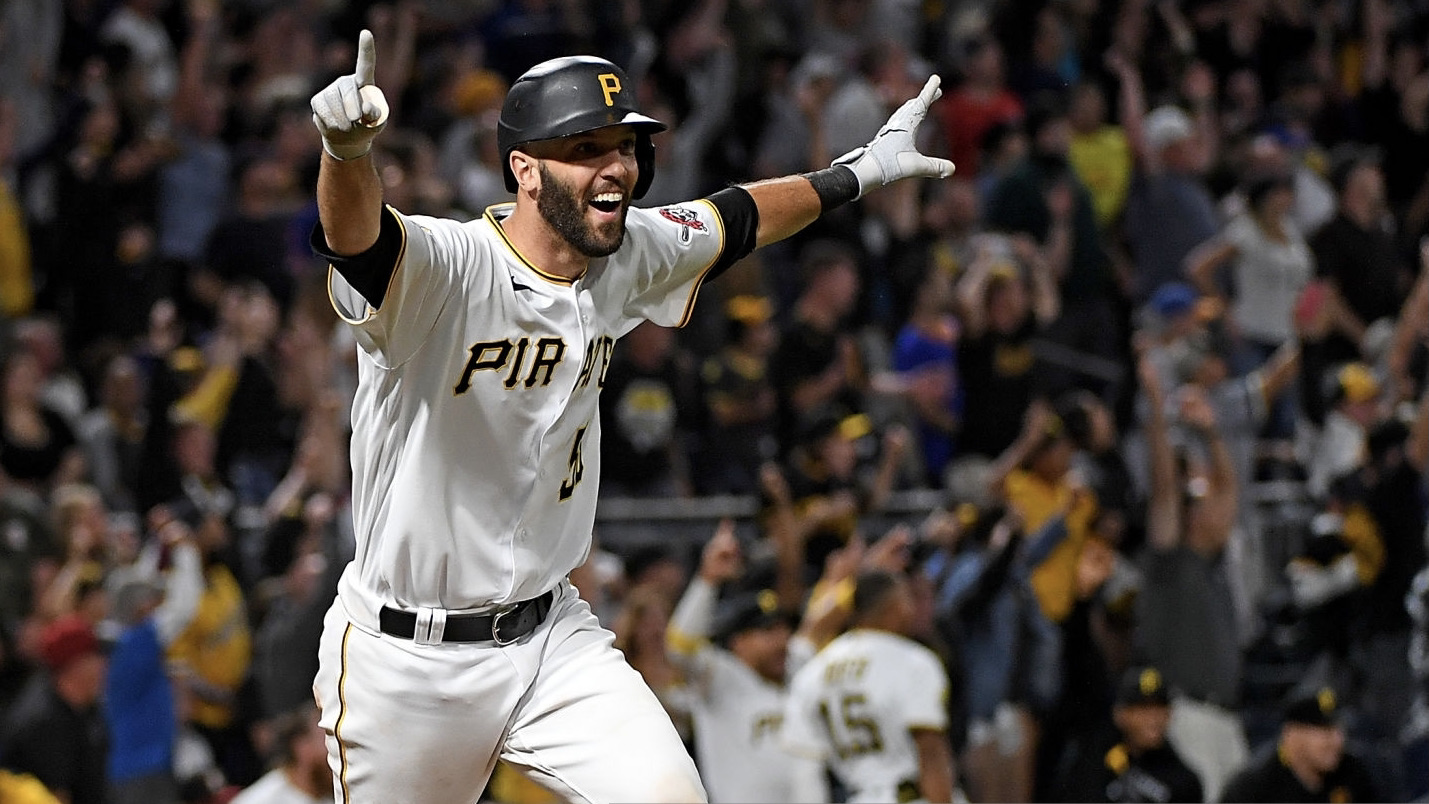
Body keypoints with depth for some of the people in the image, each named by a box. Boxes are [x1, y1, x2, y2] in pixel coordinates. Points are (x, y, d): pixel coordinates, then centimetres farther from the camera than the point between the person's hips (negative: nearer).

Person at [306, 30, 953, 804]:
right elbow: (355, 235, -44)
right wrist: (347, 150, -66)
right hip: (407, 657, -5)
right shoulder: (444, 268, -22)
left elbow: (736, 220, 21)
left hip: (552, 635, 5)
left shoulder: (626, 260, 0)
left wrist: (857, 172, 29)